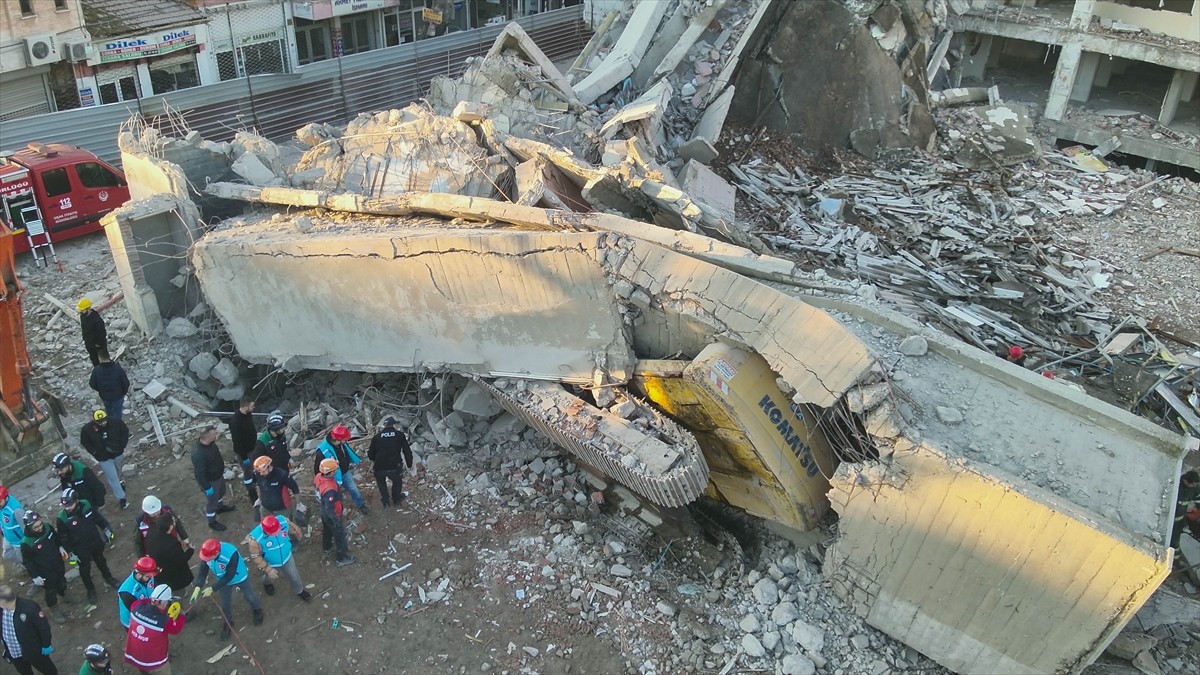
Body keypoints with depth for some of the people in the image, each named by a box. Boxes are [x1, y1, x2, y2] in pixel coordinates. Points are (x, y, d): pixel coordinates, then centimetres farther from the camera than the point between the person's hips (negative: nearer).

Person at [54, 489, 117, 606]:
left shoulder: (86, 505, -21)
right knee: (85, 569, 15)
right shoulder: (62, 518, -27)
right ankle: (91, 590, 40)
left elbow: (98, 517, -2)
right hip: (80, 548, -2)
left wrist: (107, 528, 5)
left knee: (101, 561, 27)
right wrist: (70, 552, -9)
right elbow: (63, 537, -14)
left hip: (96, 542, 3)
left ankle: (108, 578, 52)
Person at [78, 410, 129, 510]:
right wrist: (95, 453, -10)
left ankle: (117, 484, 60)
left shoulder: (116, 422, -22)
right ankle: (122, 498, 15)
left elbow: (125, 431, -3)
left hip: (118, 454, 3)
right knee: (112, 477, 2)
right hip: (104, 458, -3)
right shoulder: (87, 429, -25)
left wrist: (122, 445, -8)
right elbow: (84, 442, -6)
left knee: (117, 471, 29)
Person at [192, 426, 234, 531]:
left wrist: (222, 466, 22)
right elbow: (199, 473, -31)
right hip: (210, 481, -8)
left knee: (220, 493, 33)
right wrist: (207, 487, -22)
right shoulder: (198, 454, -41)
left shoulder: (210, 443, -14)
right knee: (211, 502, 15)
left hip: (218, 475, 8)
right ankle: (212, 522, 37)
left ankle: (220, 507, 61)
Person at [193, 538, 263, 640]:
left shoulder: (231, 554, -46)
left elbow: (229, 576, -34)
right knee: (225, 602, 20)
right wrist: (197, 587, -31)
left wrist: (213, 588, -31)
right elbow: (203, 570, -19)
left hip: (239, 578, -4)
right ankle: (228, 622, 49)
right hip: (223, 579, 4)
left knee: (249, 596, 23)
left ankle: (257, 609, 55)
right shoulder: (207, 552, -31)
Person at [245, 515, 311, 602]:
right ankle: (266, 583, 68)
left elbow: (293, 530, -9)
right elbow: (255, 556, -25)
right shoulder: (256, 538, -40)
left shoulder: (283, 521, -33)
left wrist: (298, 537, 9)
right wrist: (268, 569, -21)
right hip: (270, 563, -2)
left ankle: (299, 591, 56)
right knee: (271, 577, 31)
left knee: (294, 576, 24)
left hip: (286, 557, 2)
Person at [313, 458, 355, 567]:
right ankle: (342, 558, 33)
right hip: (331, 515, -8)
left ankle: (327, 546, 60)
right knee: (340, 535, 15)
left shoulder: (319, 476, -20)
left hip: (324, 512, 8)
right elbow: (329, 509, -36)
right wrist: (337, 521, -22)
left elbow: (314, 482, 6)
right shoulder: (329, 489, -45)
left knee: (327, 530, 34)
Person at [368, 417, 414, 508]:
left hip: (379, 468, 1)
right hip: (395, 466, -1)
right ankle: (396, 498, 47)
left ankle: (386, 501, 35)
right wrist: (409, 464, 16)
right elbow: (407, 451, 3)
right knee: (397, 481, 30)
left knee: (381, 482, 33)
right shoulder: (399, 434, 4)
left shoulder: (377, 437, 8)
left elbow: (370, 455, 10)